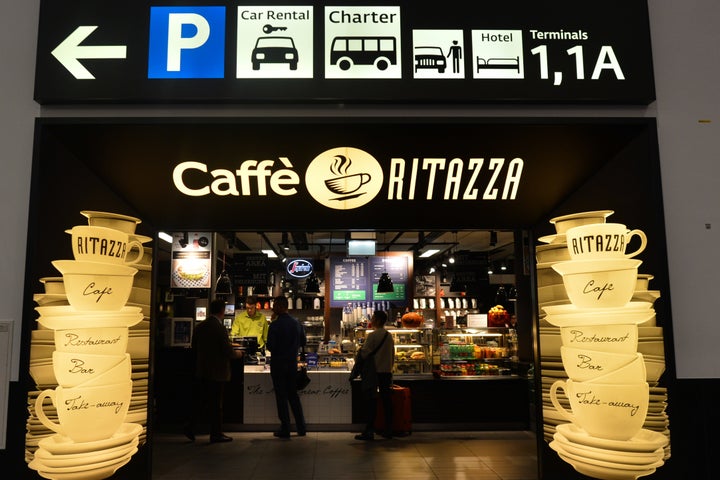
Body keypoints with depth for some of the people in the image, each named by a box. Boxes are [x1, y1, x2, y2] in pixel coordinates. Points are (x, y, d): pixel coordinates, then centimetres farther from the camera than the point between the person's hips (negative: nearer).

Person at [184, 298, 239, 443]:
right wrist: (237, 354, 3)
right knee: (215, 404, 3)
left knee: (199, 401, 16)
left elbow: (194, 348, 12)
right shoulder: (219, 328, -17)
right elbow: (228, 351, -17)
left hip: (201, 371, 7)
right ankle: (216, 434, 12)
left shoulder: (199, 326, 5)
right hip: (217, 372, -6)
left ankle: (190, 428, 14)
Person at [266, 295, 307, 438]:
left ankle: (285, 430, 7)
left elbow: (270, 346, -18)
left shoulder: (275, 325, -16)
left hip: (278, 364, -5)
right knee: (293, 395, 16)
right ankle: (301, 427, 16)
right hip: (293, 363, 5)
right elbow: (303, 342, 10)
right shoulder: (297, 324, 3)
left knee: (281, 396, 3)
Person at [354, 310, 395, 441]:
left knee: (371, 401, -4)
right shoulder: (389, 336, 10)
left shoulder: (373, 335, -12)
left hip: (373, 372, -6)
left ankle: (369, 431, -4)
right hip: (386, 371, 7)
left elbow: (365, 353, -13)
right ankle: (388, 430, 14)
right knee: (386, 400, 9)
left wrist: (359, 351, 8)